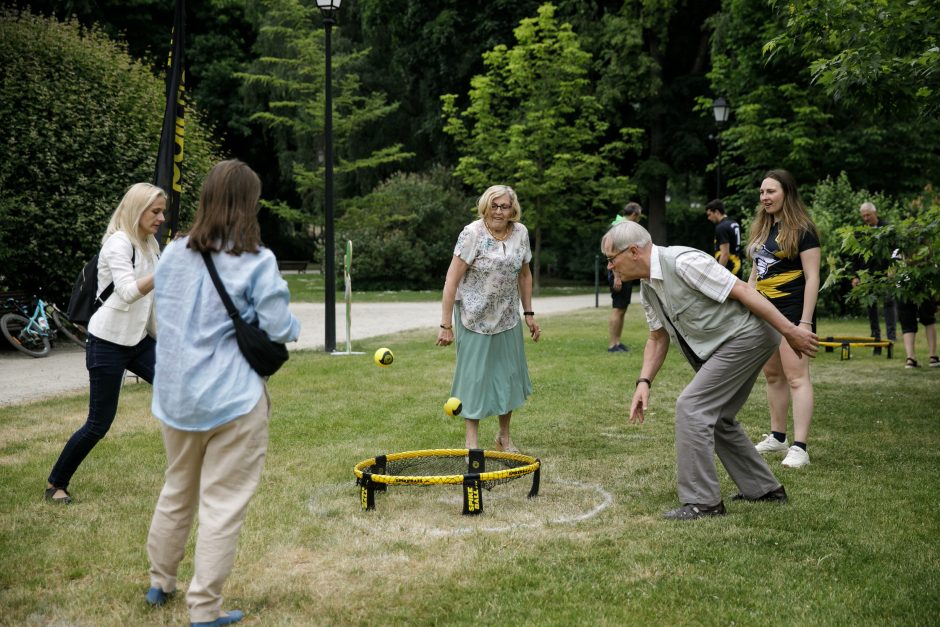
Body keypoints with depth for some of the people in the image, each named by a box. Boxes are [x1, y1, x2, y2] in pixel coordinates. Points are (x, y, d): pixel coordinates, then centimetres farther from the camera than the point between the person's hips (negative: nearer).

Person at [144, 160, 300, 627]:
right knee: (223, 503, 3)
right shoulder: (256, 261, -14)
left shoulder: (173, 254, 3)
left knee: (177, 490, 23)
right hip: (232, 397, -6)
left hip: (175, 395, 6)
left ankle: (160, 583, 38)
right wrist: (292, 325, 9)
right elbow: (280, 331, -12)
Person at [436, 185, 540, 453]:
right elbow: (452, 280, -17)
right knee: (474, 378, 0)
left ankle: (504, 437, 27)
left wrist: (529, 313, 12)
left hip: (507, 318, 5)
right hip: (474, 318, -5)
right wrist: (446, 325, -19)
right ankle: (472, 443, 11)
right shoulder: (472, 233, -16)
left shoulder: (520, 233, 0)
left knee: (509, 375, 10)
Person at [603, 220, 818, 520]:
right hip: (719, 347, 10)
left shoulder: (683, 262, -23)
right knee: (715, 416, 16)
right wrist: (644, 382, 2)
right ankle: (763, 488, 30)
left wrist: (789, 330, -20)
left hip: (746, 336, -10)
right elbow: (657, 338, 15)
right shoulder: (647, 288, 6)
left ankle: (702, 501, -6)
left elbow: (741, 290, -22)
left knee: (691, 406, -14)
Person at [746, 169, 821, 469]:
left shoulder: (801, 230, -8)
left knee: (796, 376, -12)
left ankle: (800, 448, -14)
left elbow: (812, 277, -12)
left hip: (791, 309, -8)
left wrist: (805, 322, -17)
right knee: (772, 374, 13)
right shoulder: (761, 228, 14)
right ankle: (777, 437, 23)